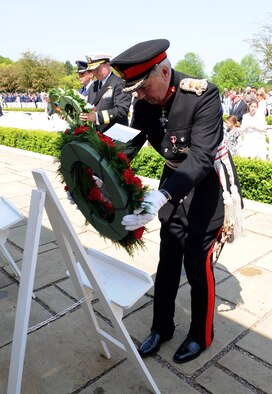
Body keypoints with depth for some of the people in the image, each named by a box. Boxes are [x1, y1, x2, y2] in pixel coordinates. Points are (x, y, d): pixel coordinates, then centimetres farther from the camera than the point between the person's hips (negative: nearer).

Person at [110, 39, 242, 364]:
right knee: (167, 261, 12)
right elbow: (130, 143, -6)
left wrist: (161, 196, -48)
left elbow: (202, 157, -34)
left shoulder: (203, 95, -26)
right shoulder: (146, 101, -7)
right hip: (173, 182, 6)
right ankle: (161, 328, 33)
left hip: (206, 186, -5)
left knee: (197, 264, 4)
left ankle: (201, 336, 30)